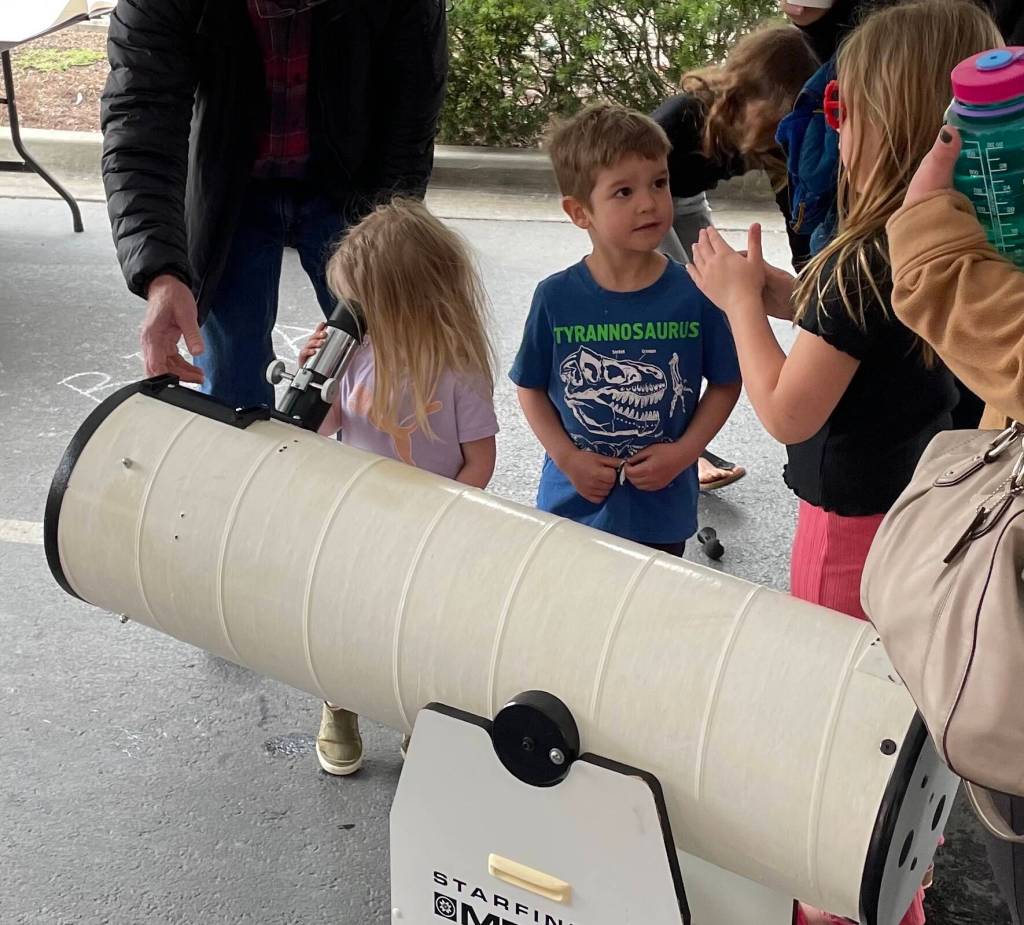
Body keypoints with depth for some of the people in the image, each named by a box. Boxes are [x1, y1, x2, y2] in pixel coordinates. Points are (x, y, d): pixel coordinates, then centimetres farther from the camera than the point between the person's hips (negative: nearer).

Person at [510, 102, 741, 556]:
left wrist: (683, 452, -11)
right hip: (574, 504, 0)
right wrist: (568, 458, -10)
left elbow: (726, 384, -1)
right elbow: (530, 388, 1)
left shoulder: (694, 294, -11)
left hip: (662, 508, 0)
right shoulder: (556, 297, -10)